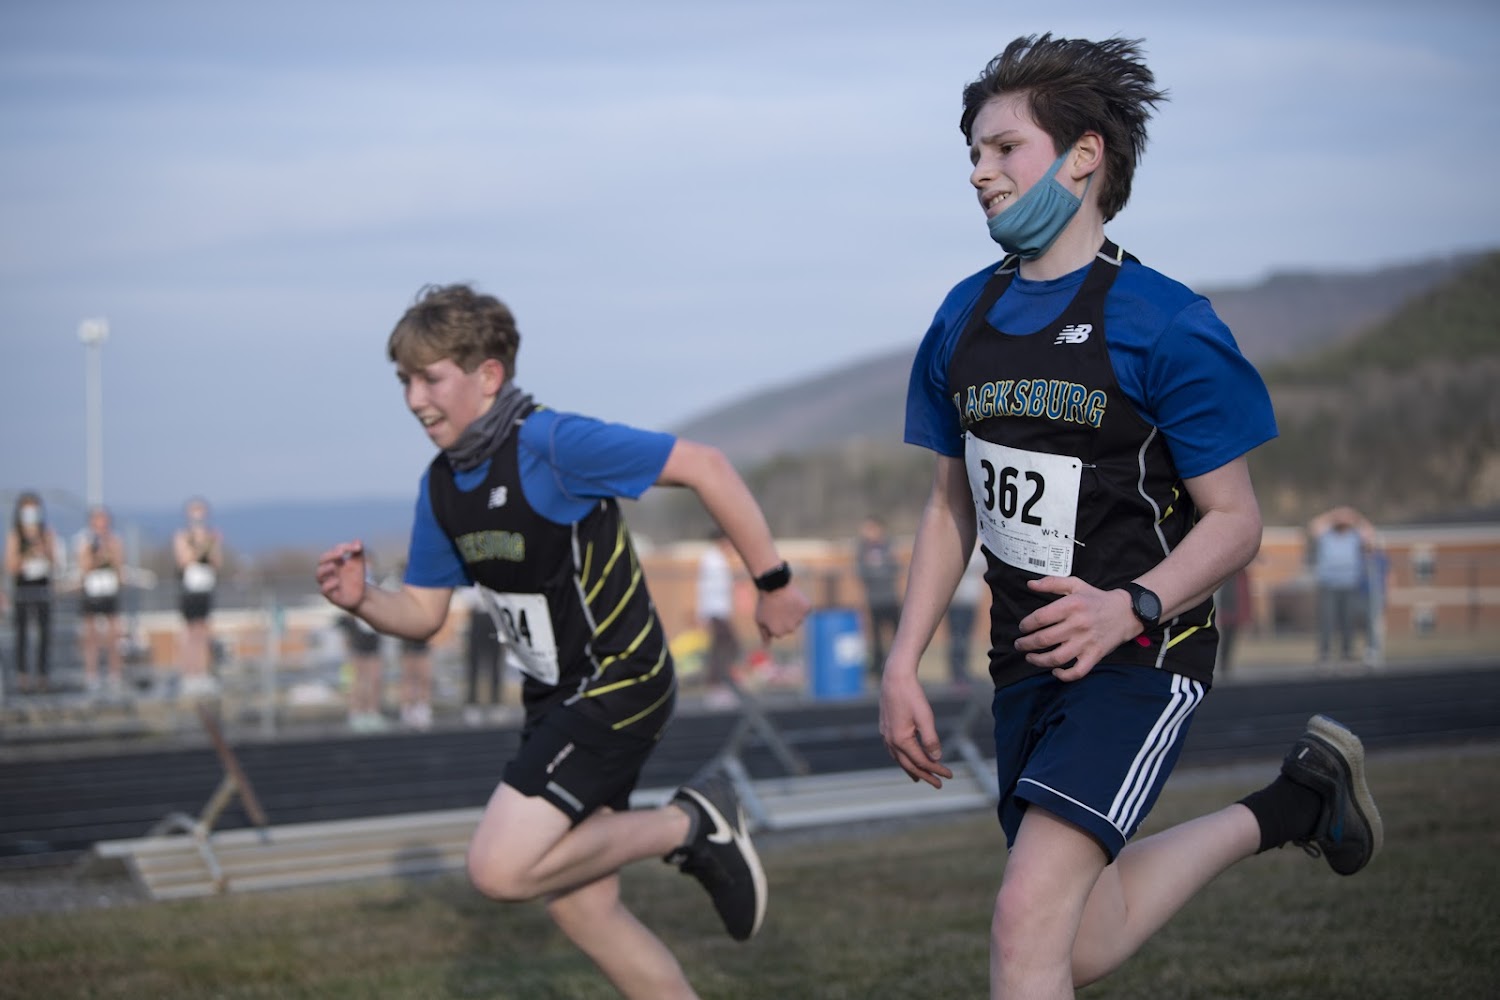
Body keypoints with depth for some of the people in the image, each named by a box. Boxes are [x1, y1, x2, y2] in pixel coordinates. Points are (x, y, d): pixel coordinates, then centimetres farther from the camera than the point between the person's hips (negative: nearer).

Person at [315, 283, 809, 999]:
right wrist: (361, 601, -10)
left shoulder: (553, 443, -21)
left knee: (501, 869, -18)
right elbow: (424, 612, 13)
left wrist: (772, 582, -13)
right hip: (558, 698, 8)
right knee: (579, 907, 9)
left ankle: (690, 824, 0)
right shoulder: (441, 487, 4)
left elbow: (702, 466, -18)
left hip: (618, 689, -8)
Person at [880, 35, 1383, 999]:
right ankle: (1285, 807, 33)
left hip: (1139, 657, -7)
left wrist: (1130, 609, -28)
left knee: (1027, 923, -22)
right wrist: (904, 665, 8)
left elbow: (1235, 519, -12)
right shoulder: (964, 319, 6)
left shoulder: (1162, 323, -14)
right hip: (1028, 663, 8)